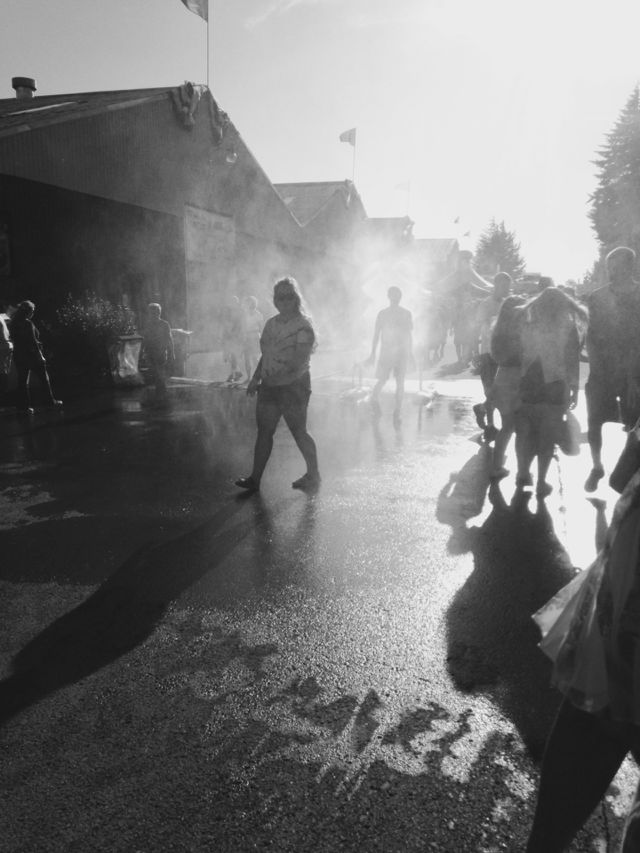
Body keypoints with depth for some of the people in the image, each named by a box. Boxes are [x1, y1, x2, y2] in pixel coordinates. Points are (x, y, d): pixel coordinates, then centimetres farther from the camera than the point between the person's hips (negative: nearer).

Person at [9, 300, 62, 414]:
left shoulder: (13, 323, 8)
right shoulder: (27, 323, -15)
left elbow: (14, 339, 11)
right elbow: (32, 341, -17)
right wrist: (40, 355, -13)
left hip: (18, 356, 7)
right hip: (30, 354, -7)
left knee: (22, 381, 9)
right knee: (44, 378, 6)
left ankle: (23, 406, 9)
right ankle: (51, 401, 13)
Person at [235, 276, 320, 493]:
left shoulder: (303, 325, -10)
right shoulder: (271, 323, 12)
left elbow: (300, 361, -18)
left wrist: (276, 377, -26)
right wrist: (255, 379, 10)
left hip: (294, 386, -6)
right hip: (269, 386, 7)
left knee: (299, 432, 4)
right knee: (264, 430, 5)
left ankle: (313, 476, 21)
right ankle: (255, 479, 9)